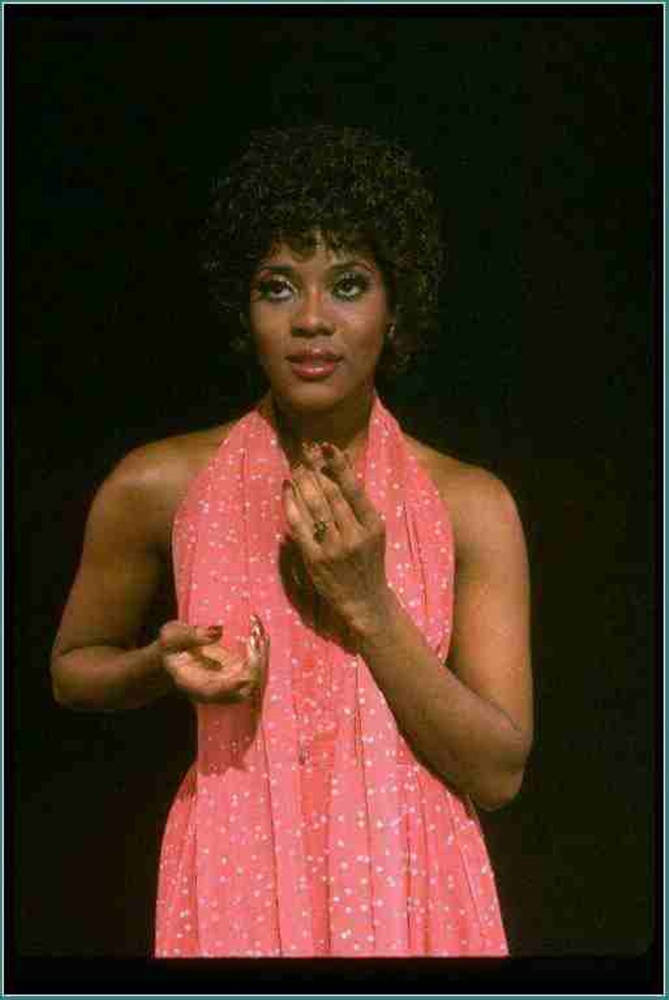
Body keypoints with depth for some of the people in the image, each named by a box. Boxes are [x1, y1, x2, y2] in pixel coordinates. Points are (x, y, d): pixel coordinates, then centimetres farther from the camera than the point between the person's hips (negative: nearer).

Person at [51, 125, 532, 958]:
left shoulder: (469, 506, -8)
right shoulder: (158, 486, -7)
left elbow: (498, 774, -10)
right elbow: (72, 669, 9)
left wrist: (367, 606, -19)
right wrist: (164, 666, -12)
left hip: (412, 888, 0)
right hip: (237, 883, 0)